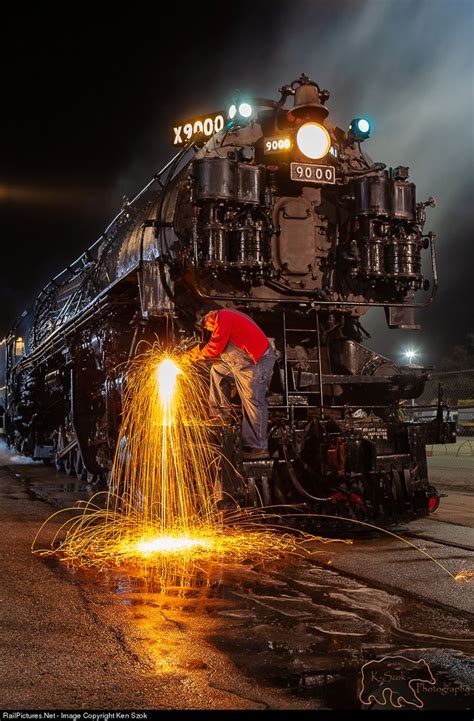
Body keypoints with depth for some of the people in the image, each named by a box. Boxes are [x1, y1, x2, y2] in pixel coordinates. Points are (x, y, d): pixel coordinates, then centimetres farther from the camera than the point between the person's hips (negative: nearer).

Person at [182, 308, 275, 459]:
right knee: (217, 369, 18)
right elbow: (218, 347, 19)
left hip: (257, 363, -11)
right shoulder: (228, 317, 18)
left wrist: (195, 355, 2)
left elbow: (215, 348, -14)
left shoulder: (224, 318, -13)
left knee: (253, 402, -8)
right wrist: (196, 354, 12)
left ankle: (258, 448, -3)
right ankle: (222, 412, 21)